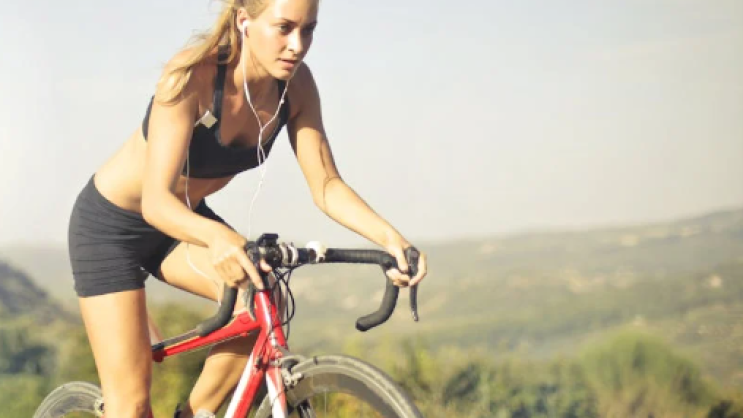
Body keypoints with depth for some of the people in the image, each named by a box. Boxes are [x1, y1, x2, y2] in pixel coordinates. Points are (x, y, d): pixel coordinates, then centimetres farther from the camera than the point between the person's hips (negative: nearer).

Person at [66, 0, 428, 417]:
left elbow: (327, 186, -14)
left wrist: (389, 236, -32)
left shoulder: (295, 85, -16)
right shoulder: (192, 74, -32)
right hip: (111, 224, -5)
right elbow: (155, 201, -38)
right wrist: (215, 236, -59)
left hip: (183, 221, 5)